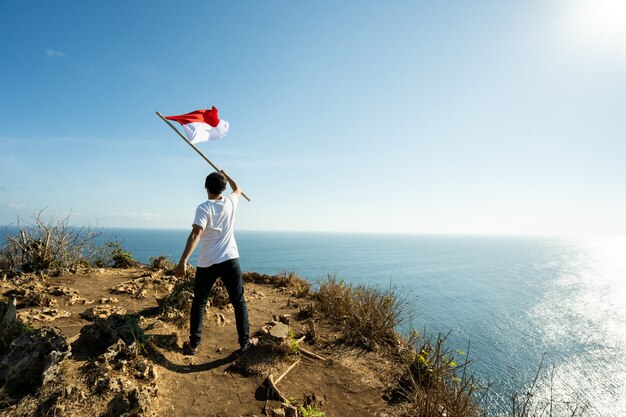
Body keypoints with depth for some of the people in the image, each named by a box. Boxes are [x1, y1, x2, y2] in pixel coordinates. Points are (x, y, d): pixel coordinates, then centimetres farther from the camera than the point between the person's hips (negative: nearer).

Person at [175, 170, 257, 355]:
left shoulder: (203, 208, -10)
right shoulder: (230, 201, 2)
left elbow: (195, 234, -24)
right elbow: (238, 190, 27)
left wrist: (183, 260, -27)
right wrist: (226, 175, 42)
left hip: (207, 263, -2)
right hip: (230, 260, 3)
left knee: (199, 303, 15)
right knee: (239, 302, 9)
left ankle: (193, 344, 21)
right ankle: (245, 342, 14)